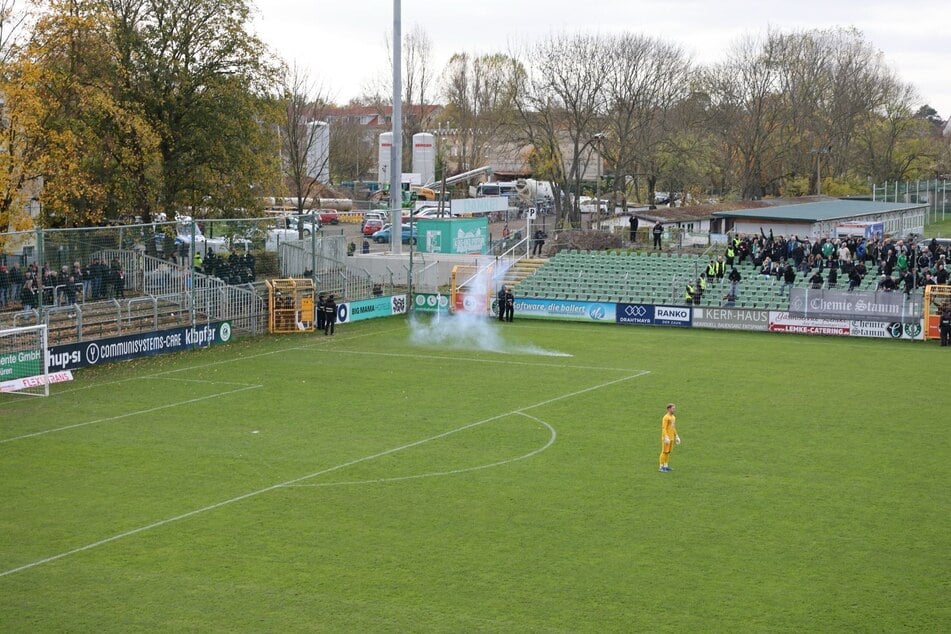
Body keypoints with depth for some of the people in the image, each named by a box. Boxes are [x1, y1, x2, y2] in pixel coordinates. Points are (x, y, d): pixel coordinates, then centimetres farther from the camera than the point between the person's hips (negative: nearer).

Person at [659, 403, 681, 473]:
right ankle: (662, 467, 0)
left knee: (668, 452, 11)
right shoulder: (666, 417, -14)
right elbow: (663, 428, -19)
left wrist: (676, 437, 19)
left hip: (671, 437, 8)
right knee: (664, 452, -5)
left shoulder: (673, 417, 13)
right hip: (666, 437, -8)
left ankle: (666, 466, 16)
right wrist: (666, 437, -26)